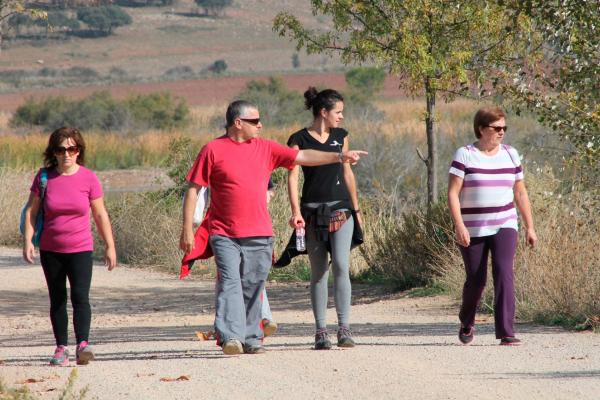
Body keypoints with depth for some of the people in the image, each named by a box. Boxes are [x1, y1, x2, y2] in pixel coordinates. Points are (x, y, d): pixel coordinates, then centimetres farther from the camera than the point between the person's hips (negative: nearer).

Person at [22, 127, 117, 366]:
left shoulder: (88, 179, -3)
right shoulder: (44, 177, 0)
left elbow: (100, 215, 2)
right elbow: (31, 211, 3)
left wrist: (110, 246, 2)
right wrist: (27, 240, -7)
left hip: (80, 249, -2)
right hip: (50, 250, 2)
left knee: (80, 296, -15)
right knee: (57, 300, 7)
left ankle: (82, 344, -23)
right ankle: (61, 348, 12)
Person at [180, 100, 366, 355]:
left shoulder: (265, 149, 11)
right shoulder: (213, 150, -1)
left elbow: (303, 157, 11)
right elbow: (193, 189, 0)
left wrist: (339, 157, 3)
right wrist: (187, 229, -4)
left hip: (259, 236, 4)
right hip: (224, 235, -4)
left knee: (253, 288, 7)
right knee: (229, 283, -14)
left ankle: (251, 339, 15)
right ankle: (231, 337, -21)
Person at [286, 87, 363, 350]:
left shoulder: (340, 136, 10)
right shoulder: (299, 140, -2)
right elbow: (292, 176, -7)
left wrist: (356, 209, 19)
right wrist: (296, 211, -18)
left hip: (341, 210, 2)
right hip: (313, 210, -2)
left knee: (341, 266, -11)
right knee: (318, 272, 3)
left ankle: (344, 328, -11)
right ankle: (321, 331, 8)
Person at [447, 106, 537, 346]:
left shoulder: (510, 155, 7)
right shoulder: (465, 155, -4)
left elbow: (520, 194, 14)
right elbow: (453, 194, -10)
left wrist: (529, 227, 11)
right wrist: (459, 226, -20)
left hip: (504, 227, 2)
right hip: (472, 230, -2)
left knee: (504, 274, -16)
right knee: (476, 280, 6)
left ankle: (506, 333, -19)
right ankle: (466, 325, 34)